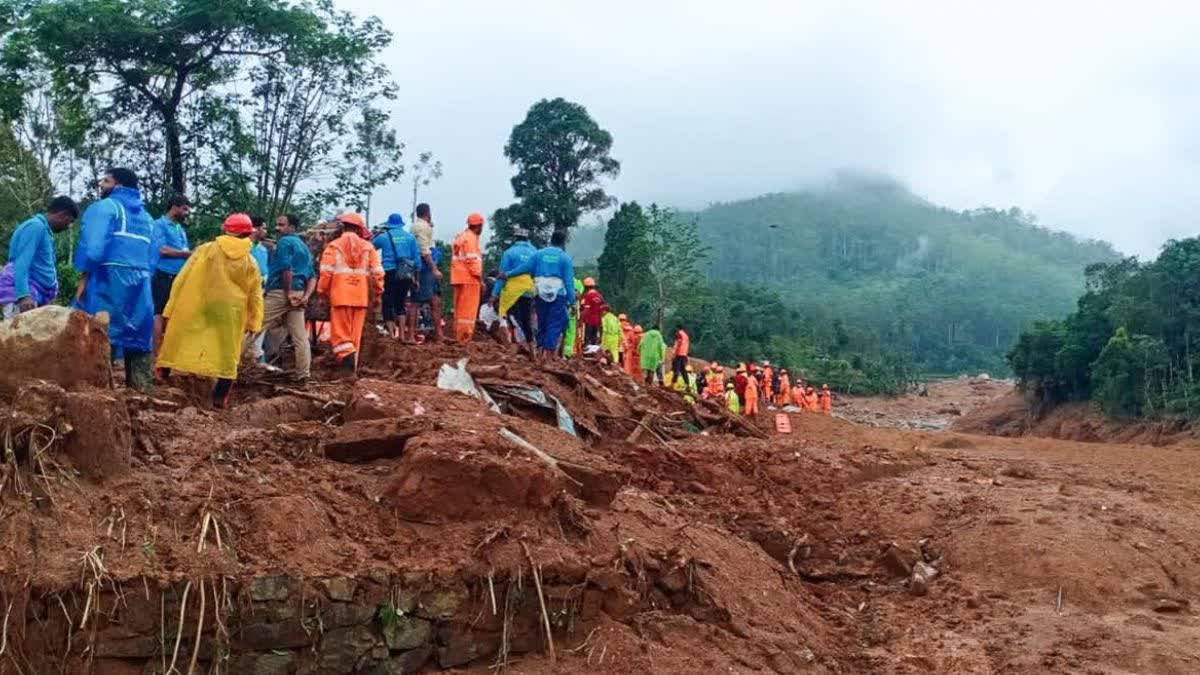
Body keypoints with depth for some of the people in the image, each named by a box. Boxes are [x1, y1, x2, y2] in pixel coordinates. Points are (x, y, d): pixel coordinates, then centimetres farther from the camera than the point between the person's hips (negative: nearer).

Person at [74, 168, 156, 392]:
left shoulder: (105, 207, 0)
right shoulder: (145, 216, 21)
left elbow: (93, 246, -12)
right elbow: (151, 257, 16)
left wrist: (84, 278, -9)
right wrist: (140, 278, 17)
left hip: (110, 278, -6)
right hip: (140, 283, 7)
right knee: (138, 339, 8)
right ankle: (142, 388, 7)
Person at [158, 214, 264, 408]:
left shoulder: (205, 250, -3)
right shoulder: (251, 263, 3)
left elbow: (183, 280, -3)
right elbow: (255, 295, 8)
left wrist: (171, 309, 2)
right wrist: (253, 322, 16)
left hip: (195, 310, -1)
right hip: (229, 315, 1)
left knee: (178, 346, 11)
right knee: (227, 355, 10)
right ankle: (220, 398, 9)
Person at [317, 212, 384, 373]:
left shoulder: (334, 245, 1)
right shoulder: (368, 247, 7)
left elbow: (326, 272, -5)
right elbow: (377, 272, 2)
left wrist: (322, 292, 3)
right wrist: (378, 293, 11)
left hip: (340, 295, -2)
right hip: (361, 296, 2)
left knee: (340, 331, 1)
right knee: (356, 333, 9)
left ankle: (347, 357, -22)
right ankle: (352, 366, 13)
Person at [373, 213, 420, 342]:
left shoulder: (384, 236, 0)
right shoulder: (410, 237, 6)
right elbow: (417, 258, 5)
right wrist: (415, 276, 13)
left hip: (389, 273, -3)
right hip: (406, 274, 3)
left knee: (388, 304, 4)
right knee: (401, 303, 14)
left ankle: (392, 335, 0)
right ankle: (402, 335, 11)